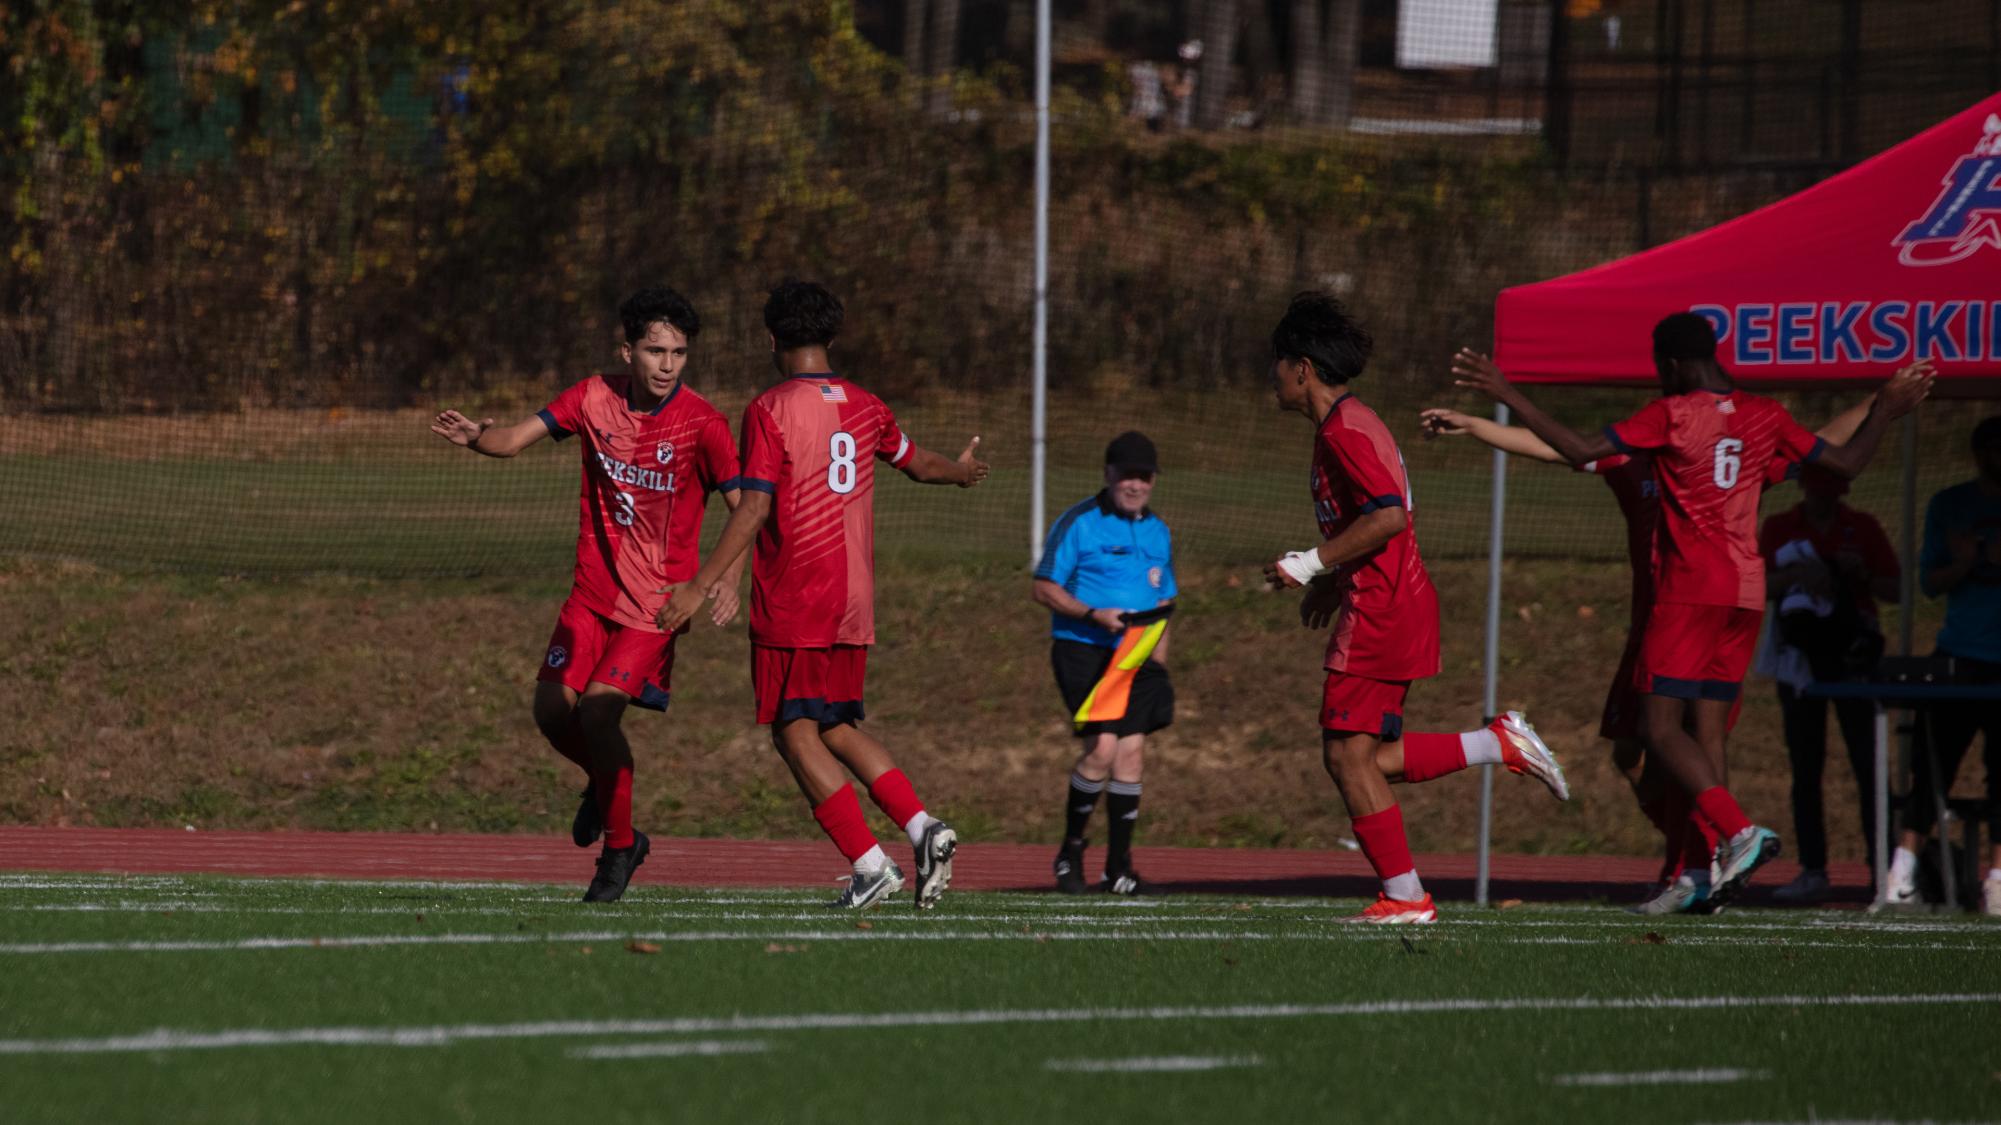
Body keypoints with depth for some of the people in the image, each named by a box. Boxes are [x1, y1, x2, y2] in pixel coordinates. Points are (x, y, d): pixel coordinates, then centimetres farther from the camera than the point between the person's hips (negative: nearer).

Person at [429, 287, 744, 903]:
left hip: (656, 598, -5)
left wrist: (728, 580, -40)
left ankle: (620, 848, 2)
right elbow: (515, 439, -4)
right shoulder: (594, 398, -3)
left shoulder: (701, 423, -16)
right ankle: (605, 783, 32)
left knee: (598, 711, -17)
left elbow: (744, 507, -23)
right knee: (553, 711, -1)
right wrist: (475, 434, -28)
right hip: (594, 590, 5)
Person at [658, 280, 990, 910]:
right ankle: (923, 828, 0)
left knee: (795, 733, -2)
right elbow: (918, 464, 28)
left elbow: (755, 508, -16)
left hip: (791, 602, -7)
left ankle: (870, 865, -12)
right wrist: (962, 472, 51)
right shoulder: (863, 408, 10)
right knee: (837, 729, 17)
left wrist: (703, 586, -16)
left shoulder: (770, 410, -9)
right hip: (855, 601, 7)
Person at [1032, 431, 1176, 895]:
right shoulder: (1078, 523, -4)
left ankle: (1119, 869, 7)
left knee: (1131, 752, 0)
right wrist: (1096, 615, -18)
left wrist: (1157, 666, 12)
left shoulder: (1158, 533, 15)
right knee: (1103, 748, -18)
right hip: (1083, 652, -6)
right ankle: (1070, 852, -1)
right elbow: (1042, 588, -6)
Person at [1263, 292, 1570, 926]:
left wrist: (1313, 563, -19)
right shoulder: (1353, 424, 18)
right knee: (1371, 758, 11)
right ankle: (1503, 745, 10)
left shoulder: (1343, 431, -14)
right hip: (1398, 606, 10)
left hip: (1378, 613, -10)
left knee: (1348, 755, -7)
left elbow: (1389, 516, -25)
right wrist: (1334, 580, 24)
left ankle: (1405, 896, -6)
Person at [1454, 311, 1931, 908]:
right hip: (1746, 591, 6)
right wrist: (1886, 411, 33)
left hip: (1689, 590, -6)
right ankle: (1713, 869, 0)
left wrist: (1510, 397, -6)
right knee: (1709, 732, 8)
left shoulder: (1671, 414, -8)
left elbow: (1581, 451, -13)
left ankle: (1739, 830, -25)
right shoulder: (1764, 416, 8)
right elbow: (1845, 462, 15)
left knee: (1661, 728, -6)